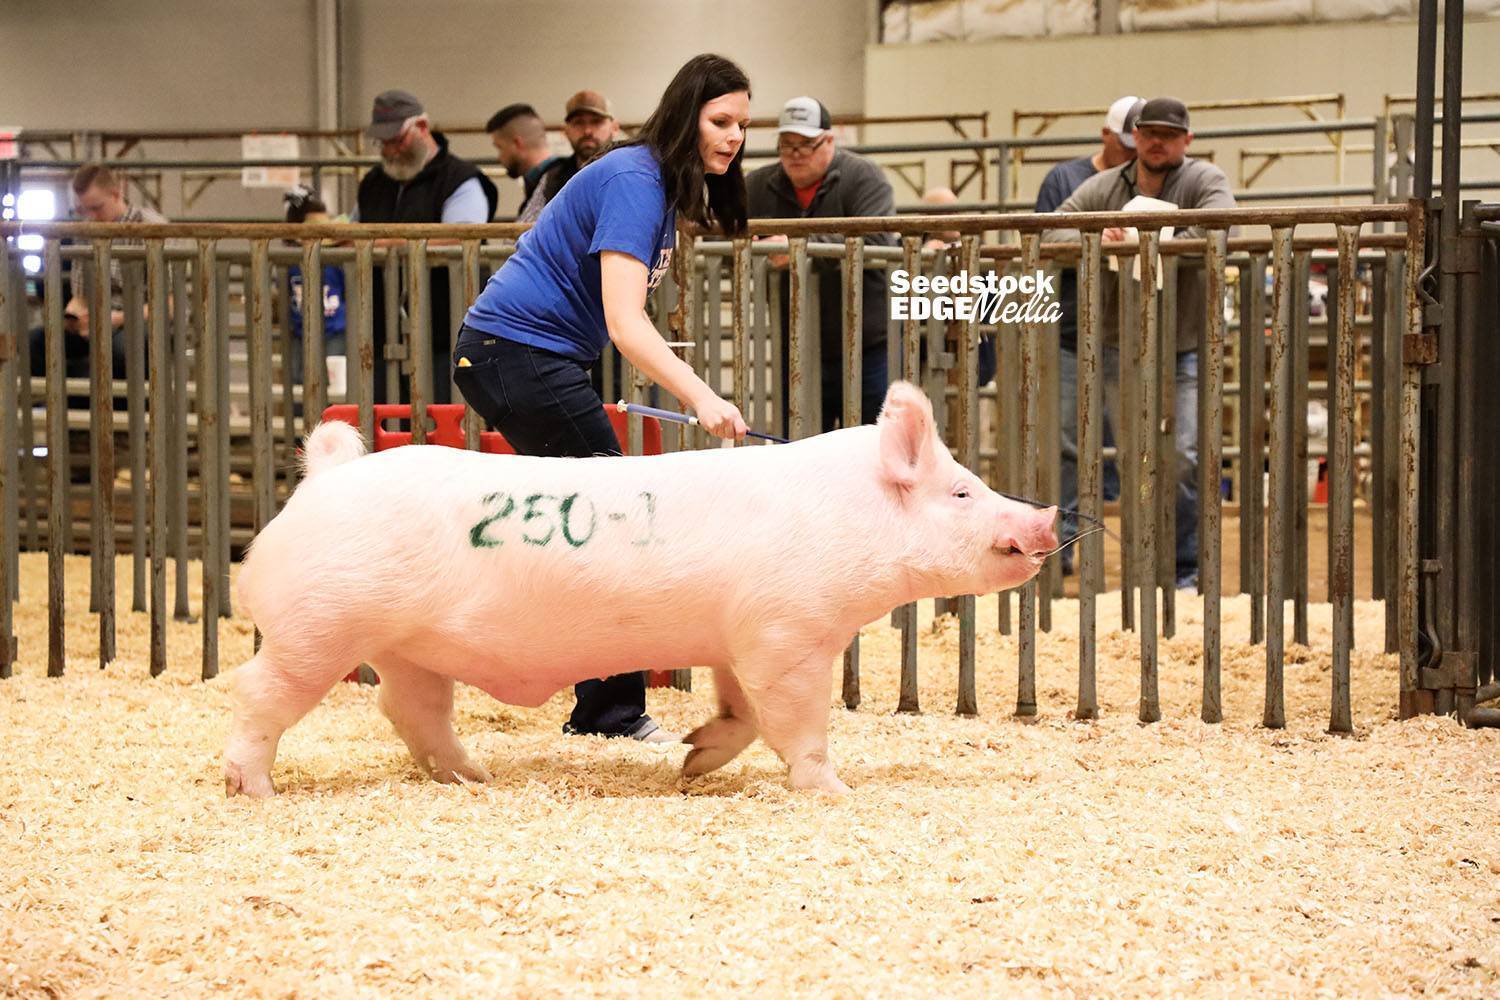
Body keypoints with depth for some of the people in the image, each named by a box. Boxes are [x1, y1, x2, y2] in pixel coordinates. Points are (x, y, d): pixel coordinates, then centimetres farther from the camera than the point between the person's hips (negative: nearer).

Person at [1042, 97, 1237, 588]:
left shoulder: (1204, 181, -4)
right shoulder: (1102, 188, 6)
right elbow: (1052, 230, -5)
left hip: (1185, 350, -3)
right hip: (1122, 350, 3)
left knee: (1184, 460, -11)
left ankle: (1184, 571, -1)